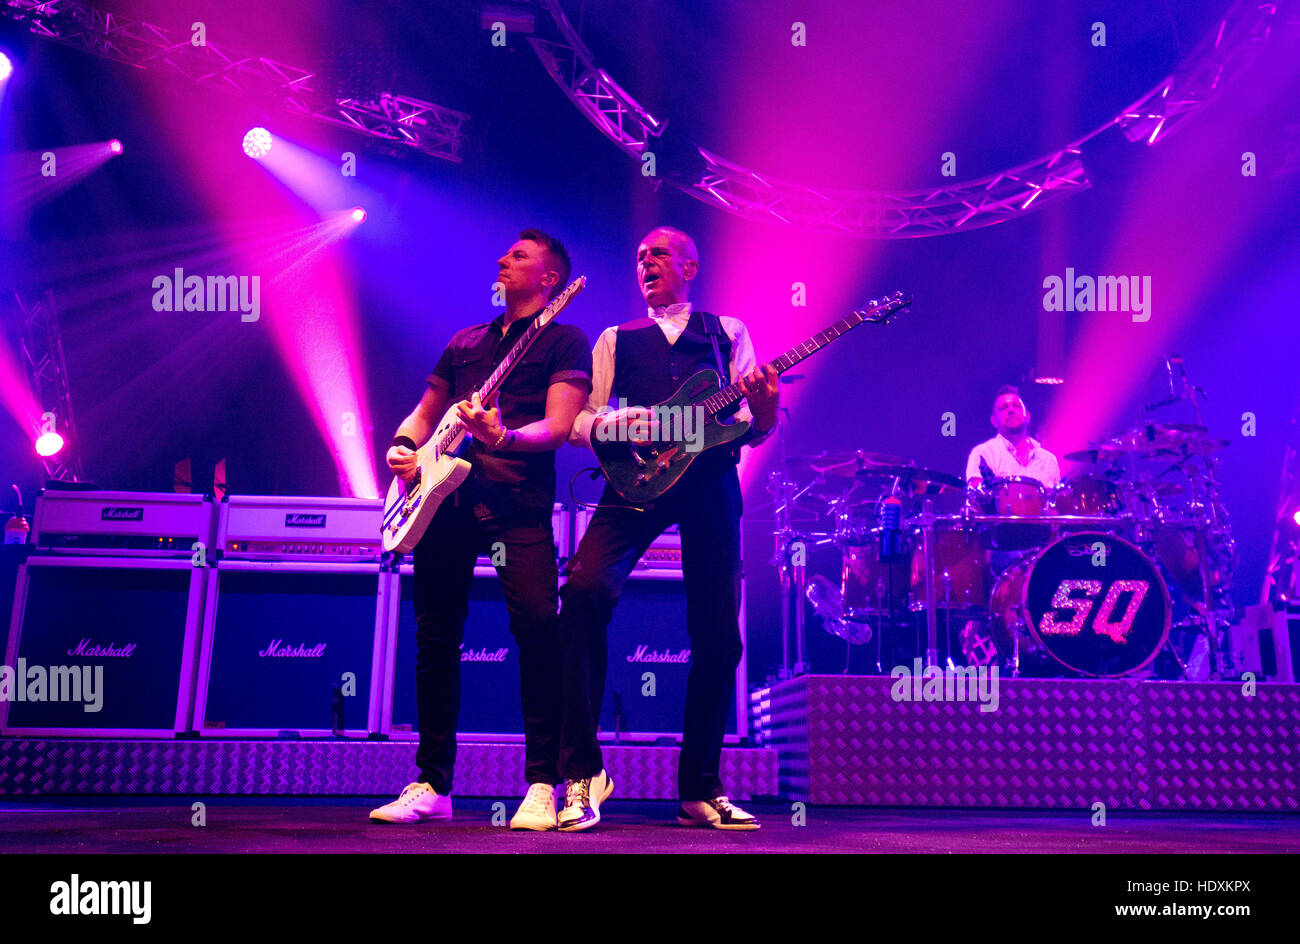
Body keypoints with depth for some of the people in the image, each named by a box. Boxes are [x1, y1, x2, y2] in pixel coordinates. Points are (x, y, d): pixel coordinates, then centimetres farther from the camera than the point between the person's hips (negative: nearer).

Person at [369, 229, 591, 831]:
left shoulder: (564, 340, 8)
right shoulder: (465, 341, 26)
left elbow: (559, 426, -6)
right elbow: (425, 413, 28)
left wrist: (503, 437, -25)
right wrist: (404, 447, 6)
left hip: (517, 499, -5)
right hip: (444, 496, 6)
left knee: (538, 624, -18)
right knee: (435, 635, 4)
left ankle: (542, 785, -10)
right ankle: (432, 785, 14)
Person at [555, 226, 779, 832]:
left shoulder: (727, 332, 20)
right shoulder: (617, 340, 21)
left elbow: (754, 428, 11)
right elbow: (580, 422, 12)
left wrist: (762, 413, -13)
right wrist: (616, 424, -11)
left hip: (710, 481, 0)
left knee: (718, 634, -2)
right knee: (585, 591, -24)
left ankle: (699, 791, 14)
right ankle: (582, 774, -14)